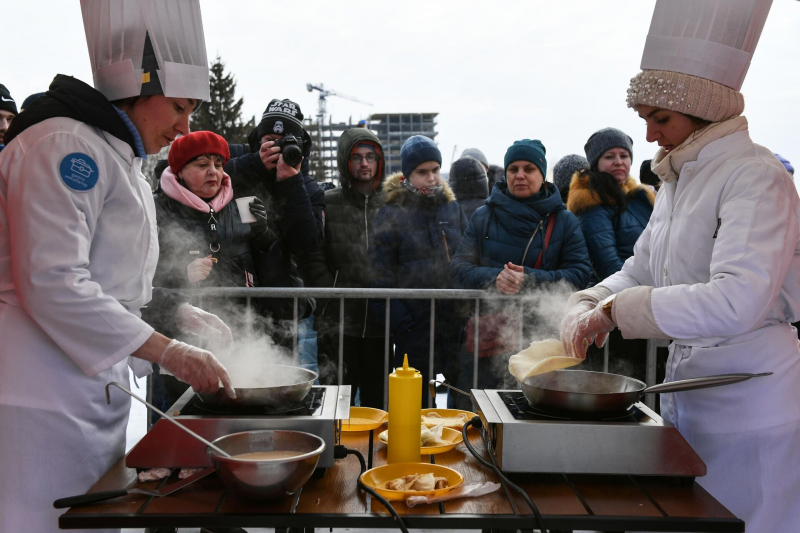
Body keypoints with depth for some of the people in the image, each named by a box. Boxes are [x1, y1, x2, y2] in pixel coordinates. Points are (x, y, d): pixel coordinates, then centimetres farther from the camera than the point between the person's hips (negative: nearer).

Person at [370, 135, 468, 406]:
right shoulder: (391, 214, -3)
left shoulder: (453, 208, 10)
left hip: (455, 322, 4)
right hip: (415, 323, -4)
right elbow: (381, 276, -5)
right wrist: (401, 321, -12)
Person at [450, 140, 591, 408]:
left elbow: (580, 274, -2)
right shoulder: (483, 217, 11)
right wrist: (494, 278, -15)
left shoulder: (564, 221, 7)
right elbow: (459, 268, 6)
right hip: (485, 336, 1)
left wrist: (529, 280, -17)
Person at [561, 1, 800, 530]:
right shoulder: (678, 181, 11)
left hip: (751, 401, -8)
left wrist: (617, 310, -26)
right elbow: (640, 272, 18)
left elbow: (736, 302, -30)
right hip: (688, 385, 8)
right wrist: (589, 306, -1)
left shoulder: (756, 178, -17)